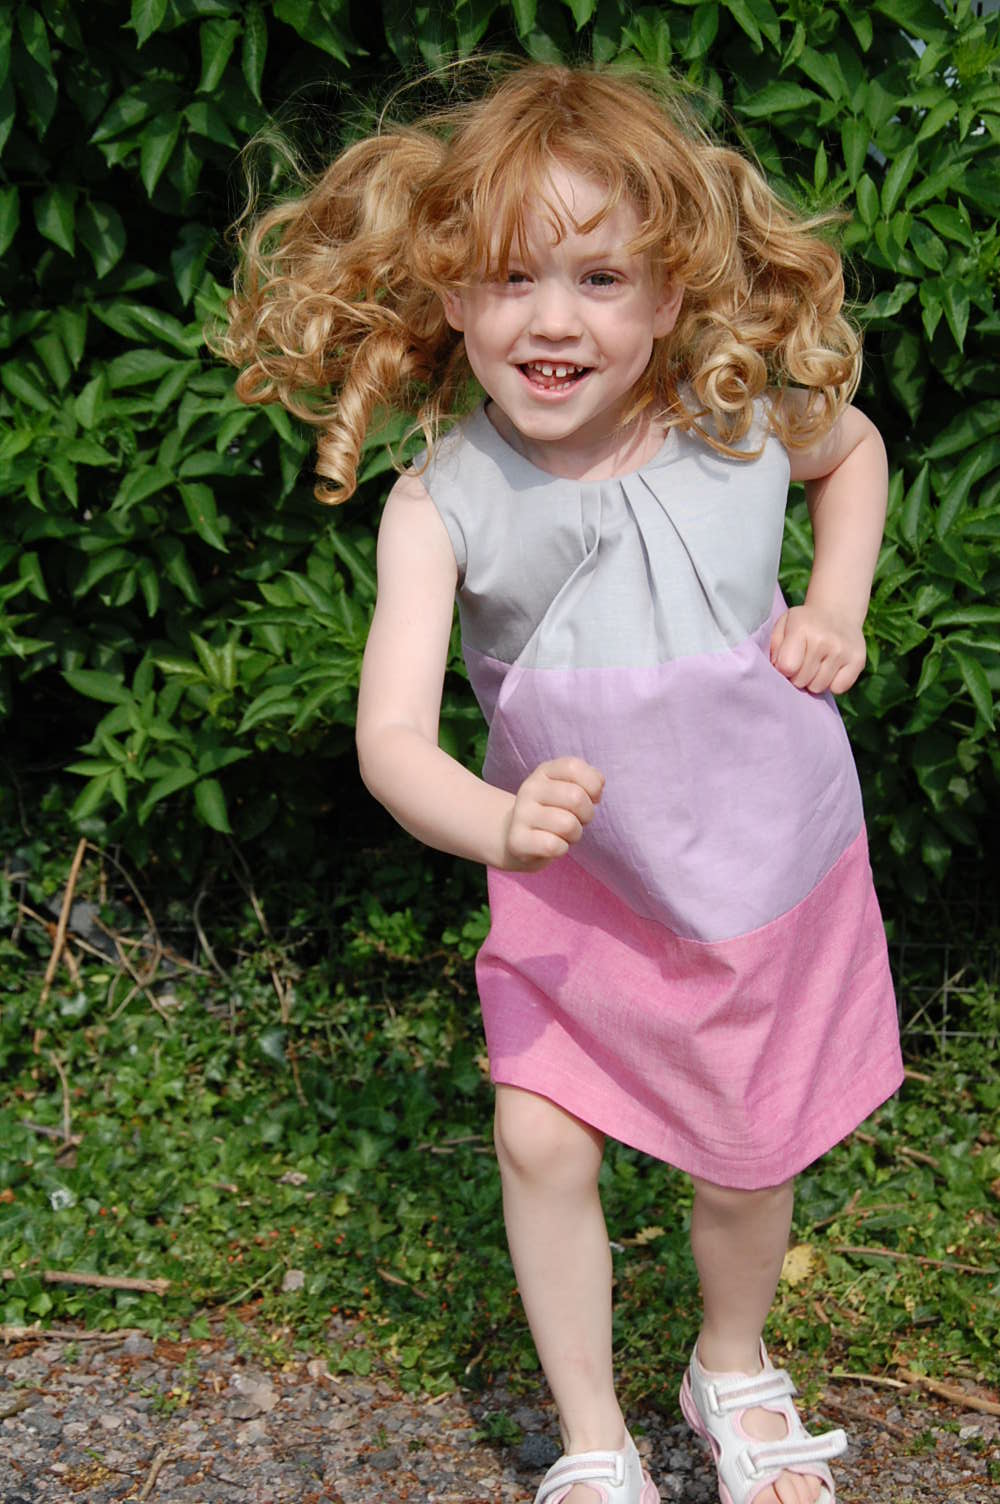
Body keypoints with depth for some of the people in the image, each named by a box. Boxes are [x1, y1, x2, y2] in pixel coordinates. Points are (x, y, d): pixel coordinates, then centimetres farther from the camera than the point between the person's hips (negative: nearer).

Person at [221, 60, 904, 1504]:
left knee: (744, 1165, 12)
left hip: (770, 864, 1)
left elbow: (855, 449, 9)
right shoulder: (440, 502, -21)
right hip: (579, 888, 0)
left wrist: (839, 603, -6)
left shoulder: (741, 420, -16)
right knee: (542, 1140, -6)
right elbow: (392, 735, -29)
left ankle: (736, 1372, 44)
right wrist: (501, 827, -48)